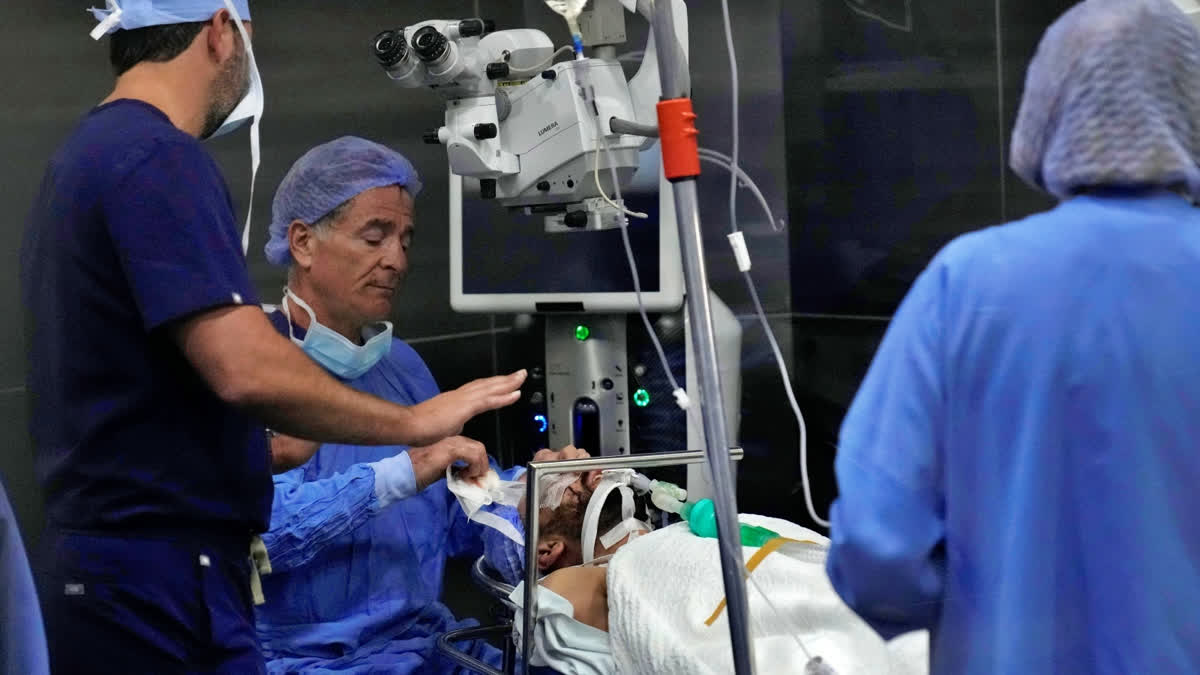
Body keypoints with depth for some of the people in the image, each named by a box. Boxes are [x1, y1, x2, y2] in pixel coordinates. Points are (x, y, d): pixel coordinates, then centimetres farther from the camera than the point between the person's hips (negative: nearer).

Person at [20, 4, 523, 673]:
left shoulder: (89, 155, 15)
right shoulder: (159, 157, -16)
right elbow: (245, 369, -25)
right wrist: (415, 422, -13)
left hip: (105, 565, 10)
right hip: (162, 575, -10)